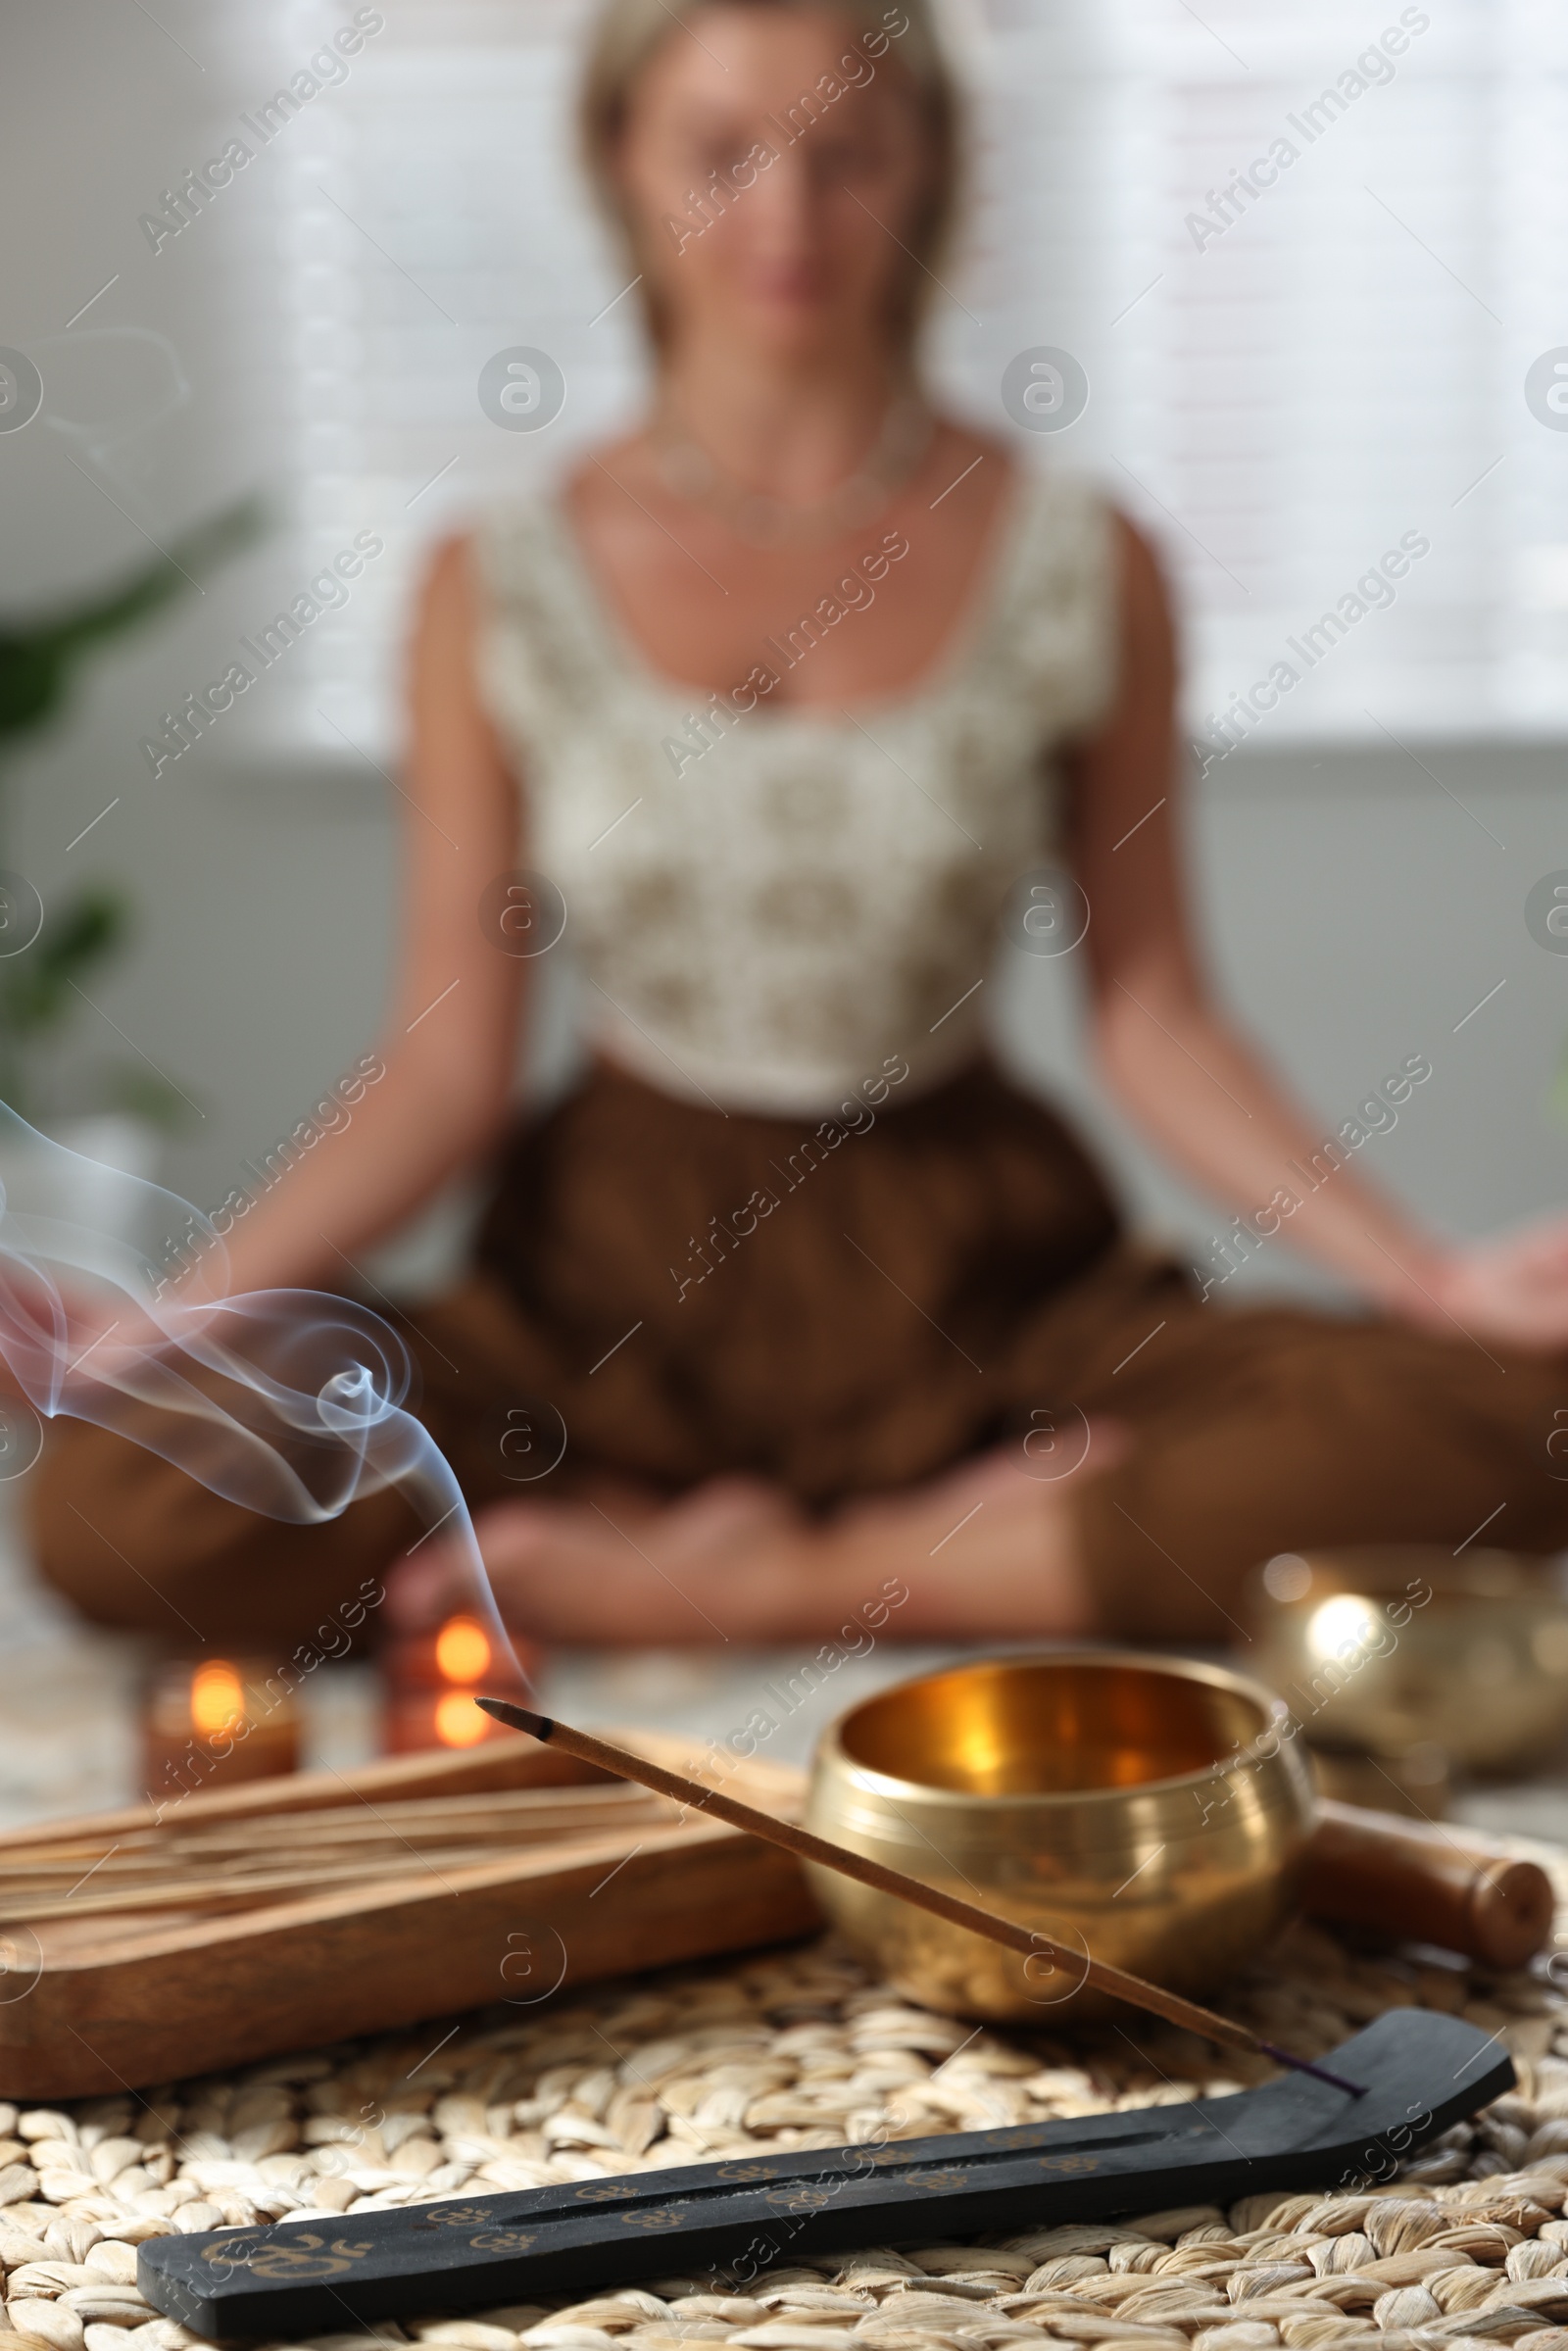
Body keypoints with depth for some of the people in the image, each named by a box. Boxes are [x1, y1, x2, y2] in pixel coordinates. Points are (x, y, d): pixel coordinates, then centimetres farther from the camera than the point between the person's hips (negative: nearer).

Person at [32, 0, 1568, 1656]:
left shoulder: (1082, 566, -1)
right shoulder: (499, 589, -1)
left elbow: (1152, 1023, 1)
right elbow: (449, 1061, 0)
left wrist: (1425, 1270, -12)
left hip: (982, 1275, 0)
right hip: (614, 1279, 0)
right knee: (116, 1506, -26)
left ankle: (746, 1580, -13)